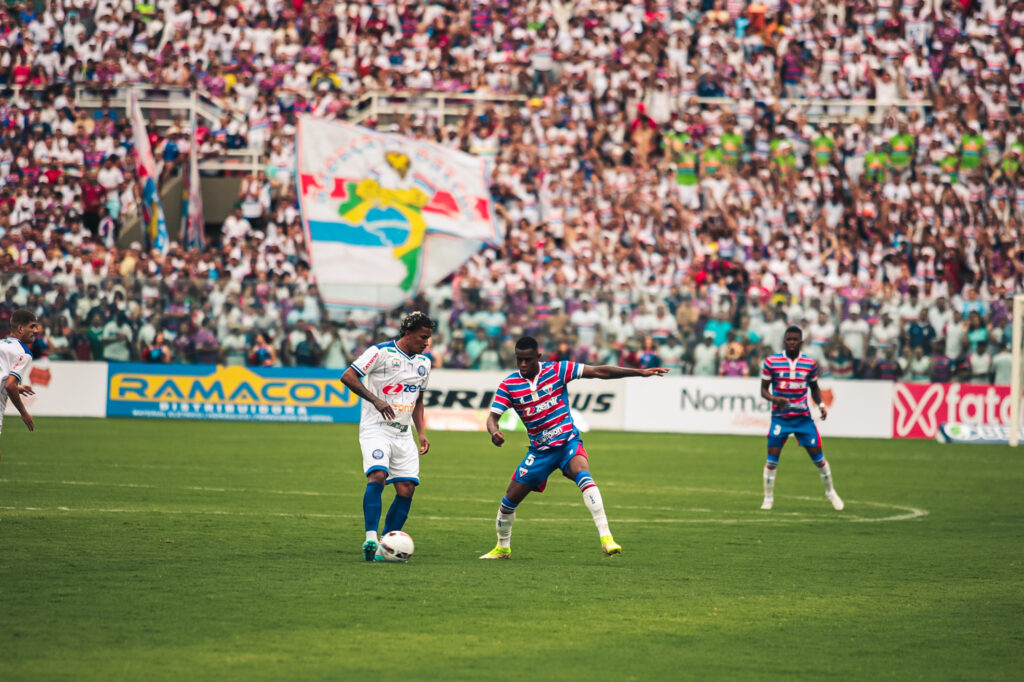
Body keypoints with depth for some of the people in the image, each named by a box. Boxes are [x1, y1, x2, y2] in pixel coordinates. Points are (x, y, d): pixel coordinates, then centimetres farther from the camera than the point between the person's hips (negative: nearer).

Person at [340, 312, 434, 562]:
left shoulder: (424, 362, 15)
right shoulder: (381, 352, -7)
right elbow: (348, 376, -12)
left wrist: (422, 434, 14)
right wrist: (375, 400, -21)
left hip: (403, 434, 7)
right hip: (376, 428, -7)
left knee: (407, 489, -3)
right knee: (377, 475, -27)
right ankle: (371, 538, -32)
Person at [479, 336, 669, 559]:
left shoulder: (557, 370, -9)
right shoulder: (508, 384, -5)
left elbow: (598, 372, -9)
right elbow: (492, 417, -8)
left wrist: (639, 372, -13)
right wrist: (494, 432, -33)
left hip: (568, 442, -2)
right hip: (539, 450, 2)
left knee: (583, 475, -33)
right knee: (509, 501, 4)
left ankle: (606, 536, -36)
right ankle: (503, 547, 32)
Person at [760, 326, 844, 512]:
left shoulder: (810, 363, 1)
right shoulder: (771, 362, -5)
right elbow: (764, 390, -1)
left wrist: (821, 404, -2)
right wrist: (775, 399, -22)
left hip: (803, 416, 1)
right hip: (780, 418, -1)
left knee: (818, 457, 2)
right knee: (772, 459, -7)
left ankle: (830, 492, 23)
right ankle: (768, 498, 9)